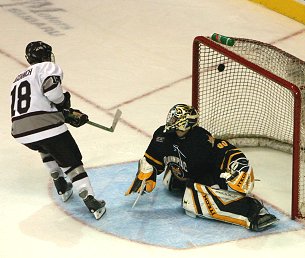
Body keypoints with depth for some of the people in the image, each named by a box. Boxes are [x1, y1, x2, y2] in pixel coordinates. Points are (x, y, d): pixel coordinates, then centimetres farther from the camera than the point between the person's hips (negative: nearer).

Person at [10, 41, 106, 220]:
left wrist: (68, 114, 24)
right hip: (47, 128, -7)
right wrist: (65, 101, 5)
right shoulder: (48, 67, 5)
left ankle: (62, 187, 36)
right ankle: (92, 203, -2)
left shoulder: (19, 79, 30)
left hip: (20, 132, 7)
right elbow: (51, 89, -16)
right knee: (71, 162, 5)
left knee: (47, 149, 37)